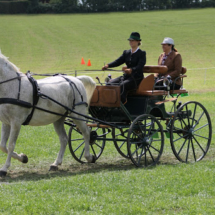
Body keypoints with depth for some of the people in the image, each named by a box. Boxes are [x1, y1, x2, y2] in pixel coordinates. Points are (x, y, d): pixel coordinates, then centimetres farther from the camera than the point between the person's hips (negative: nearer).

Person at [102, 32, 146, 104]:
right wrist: (108, 65, -14)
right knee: (110, 83, -19)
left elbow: (139, 67, -17)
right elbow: (118, 61, 6)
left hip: (136, 78, -7)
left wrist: (131, 70, -38)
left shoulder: (142, 53, -1)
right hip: (126, 76, 7)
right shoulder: (126, 53, 18)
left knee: (122, 85, -36)